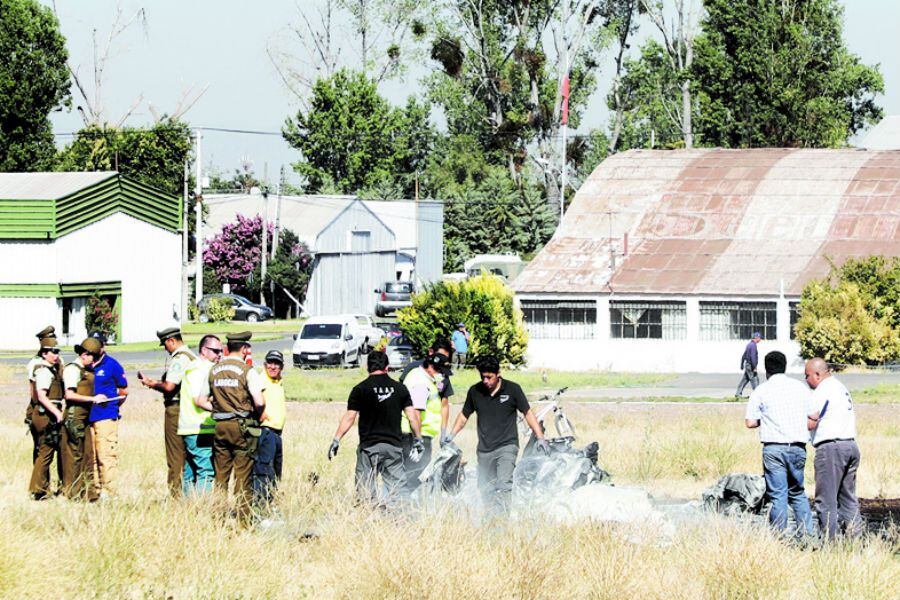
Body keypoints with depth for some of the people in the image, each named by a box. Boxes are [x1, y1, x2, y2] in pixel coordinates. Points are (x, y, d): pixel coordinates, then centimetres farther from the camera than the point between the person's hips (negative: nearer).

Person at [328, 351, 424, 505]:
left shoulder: (360, 389, -3)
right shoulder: (399, 388, 5)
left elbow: (349, 417, -7)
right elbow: (412, 415, 6)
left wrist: (336, 440, -3)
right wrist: (418, 439, 17)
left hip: (369, 445, -2)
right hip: (393, 445, 2)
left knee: (366, 490, 2)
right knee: (395, 487, 7)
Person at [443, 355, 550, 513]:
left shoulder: (512, 389, -1)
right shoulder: (475, 391, 6)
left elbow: (528, 413, 5)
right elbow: (464, 415, 20)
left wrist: (540, 438, 0)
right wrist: (451, 435, 11)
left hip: (507, 446, -4)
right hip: (485, 449, 4)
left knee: (504, 486, -20)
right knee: (485, 489, 3)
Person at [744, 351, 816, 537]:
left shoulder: (761, 391, -2)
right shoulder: (801, 388, 8)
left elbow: (750, 422, -4)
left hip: (774, 449, -3)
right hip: (798, 447, 3)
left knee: (777, 495, 0)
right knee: (798, 493, 16)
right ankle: (807, 533, 8)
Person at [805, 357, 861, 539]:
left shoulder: (822, 390, -9)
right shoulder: (841, 387, 20)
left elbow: (811, 423, -13)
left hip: (831, 447, -9)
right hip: (851, 444, 9)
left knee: (826, 498, -6)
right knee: (848, 496, 12)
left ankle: (829, 536, -8)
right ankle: (854, 534, 8)